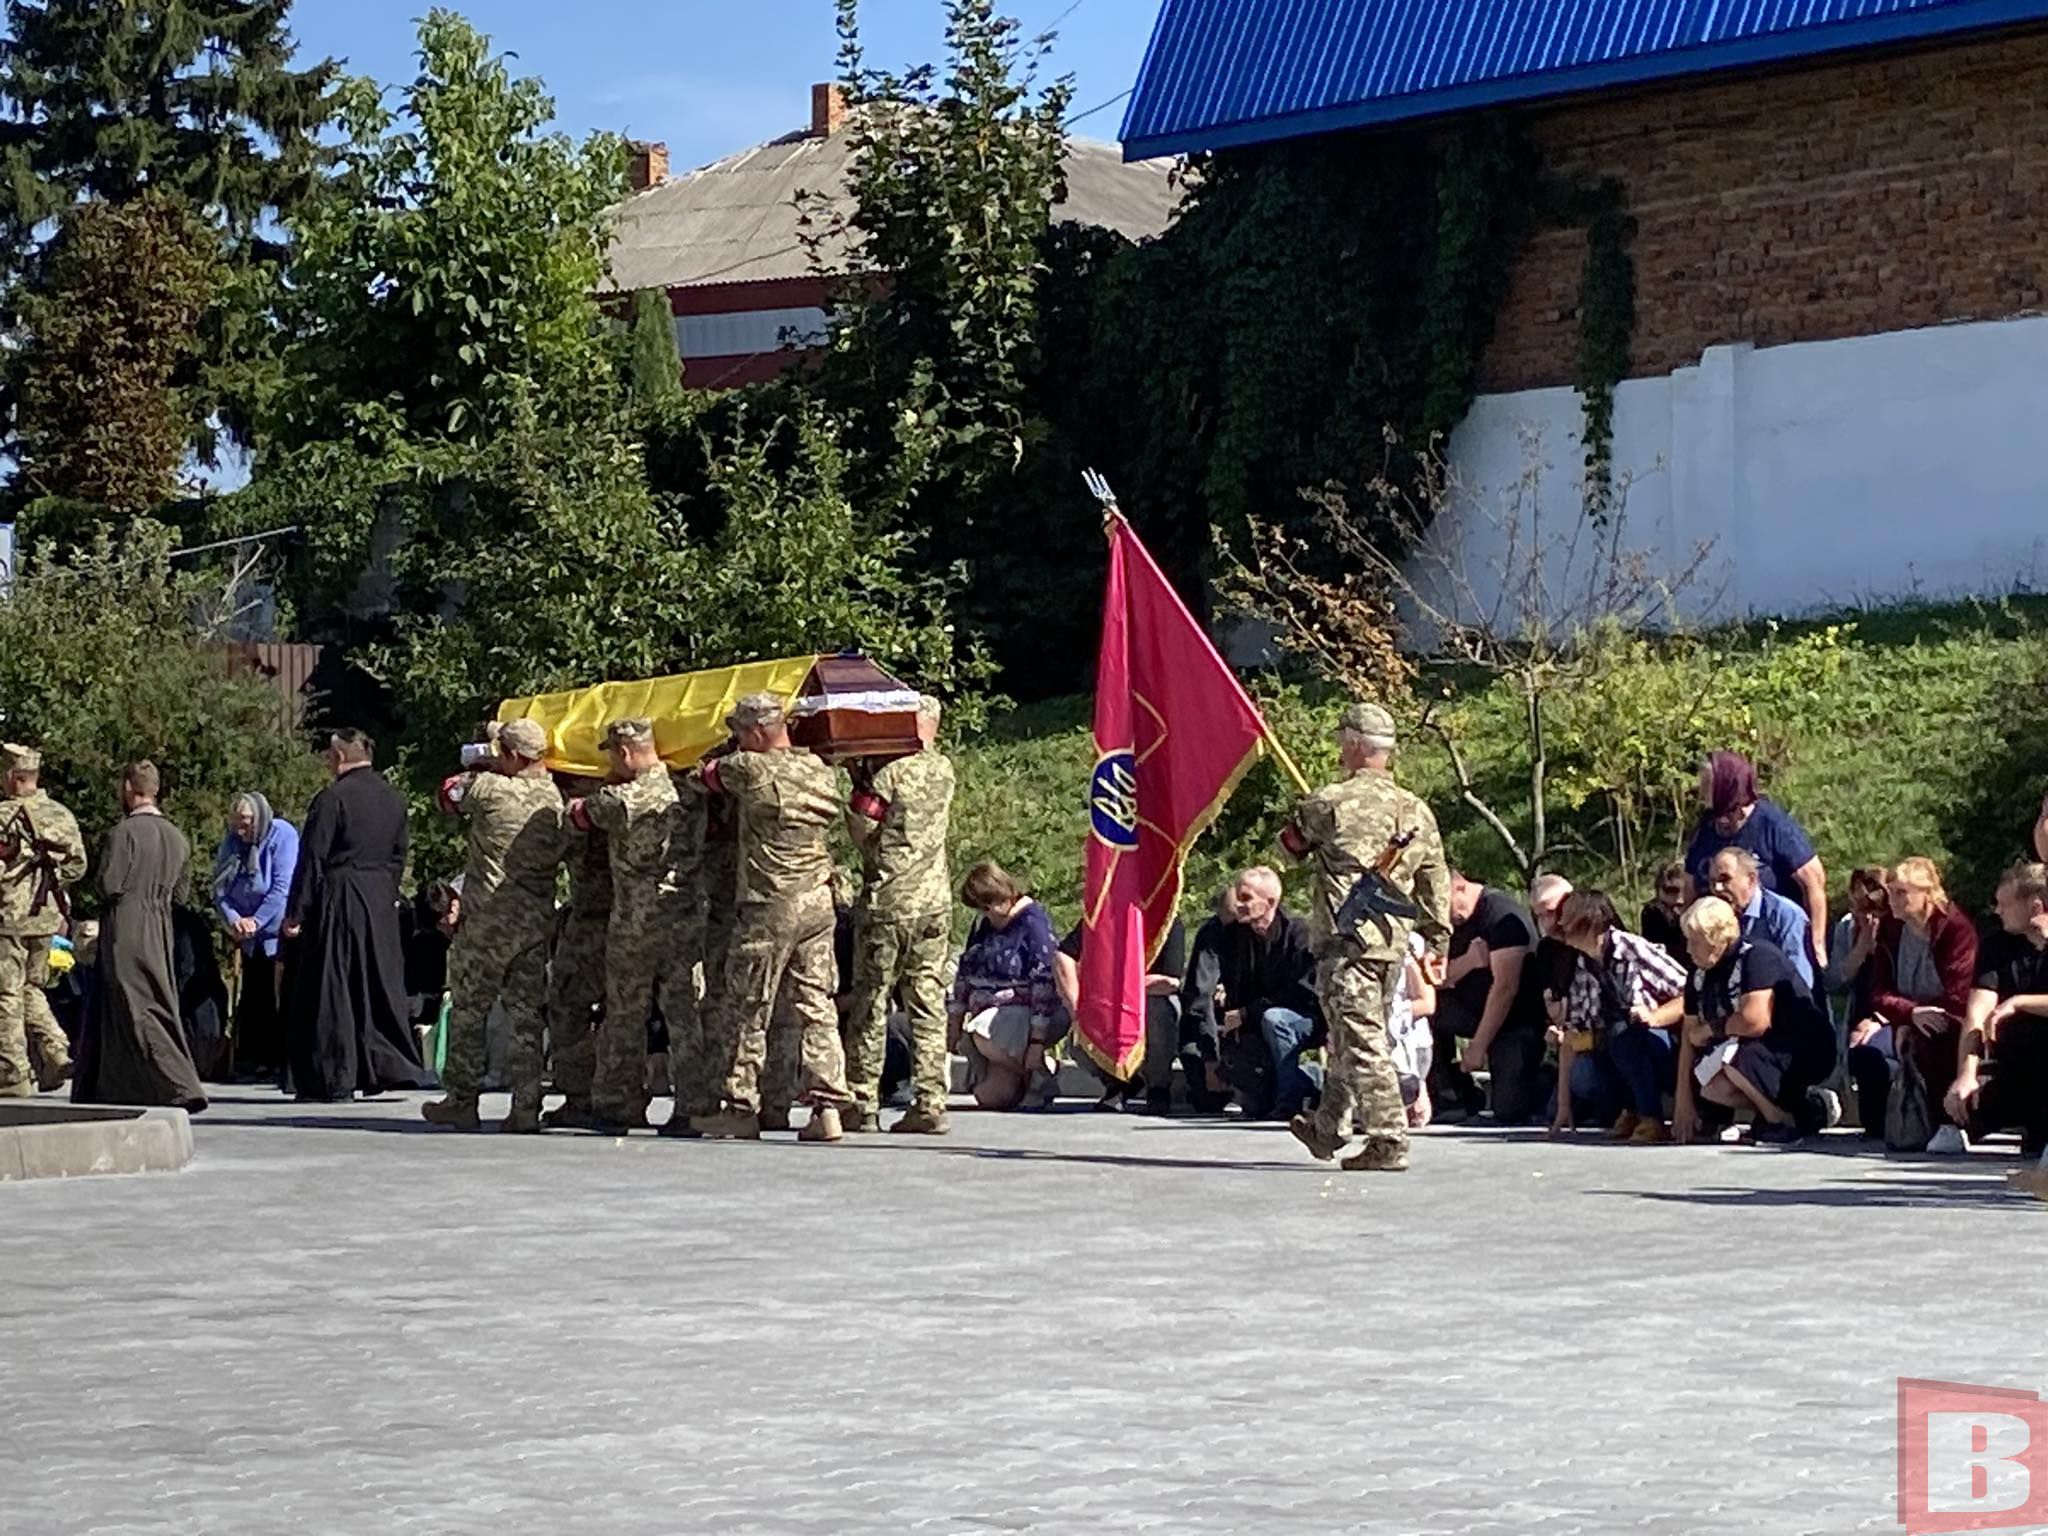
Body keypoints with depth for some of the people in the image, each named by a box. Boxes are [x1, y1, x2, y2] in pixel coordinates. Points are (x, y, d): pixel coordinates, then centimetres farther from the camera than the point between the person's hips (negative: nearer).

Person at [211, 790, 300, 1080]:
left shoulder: (282, 835, -13)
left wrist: (256, 920, -21)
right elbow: (220, 889, 5)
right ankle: (252, 1059, 12)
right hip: (252, 937, 6)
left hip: (281, 932, -6)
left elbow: (283, 889, -18)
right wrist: (232, 919, -14)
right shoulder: (231, 843, 5)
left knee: (281, 998, -9)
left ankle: (283, 1061, -6)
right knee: (253, 999, 8)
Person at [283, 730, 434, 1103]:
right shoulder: (394, 800, 9)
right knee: (379, 986, 13)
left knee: (331, 991, 0)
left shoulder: (332, 798, -12)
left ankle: (333, 1080, 1)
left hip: (336, 902, -6)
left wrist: (295, 913, -8)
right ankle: (392, 1066, 12)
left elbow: (312, 860, -12)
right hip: (381, 904, 6)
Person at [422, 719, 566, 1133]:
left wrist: (482, 769, 21)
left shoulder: (490, 788, -11)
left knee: (468, 1009, 8)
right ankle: (526, 1107, 1)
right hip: (538, 919, 4)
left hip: (490, 918, -4)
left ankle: (461, 1101, 11)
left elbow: (450, 792, 5)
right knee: (526, 1014, 6)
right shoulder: (554, 798, 2)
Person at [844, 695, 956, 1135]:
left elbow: (862, 829, -8)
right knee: (929, 1006, 5)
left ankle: (863, 1104, 6)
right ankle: (930, 1102, 0)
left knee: (869, 1004, 4)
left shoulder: (889, 773, -12)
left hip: (886, 900, -5)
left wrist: (859, 783, 4)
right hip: (935, 902, 5)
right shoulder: (943, 769, 6)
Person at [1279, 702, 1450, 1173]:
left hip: (1346, 939, -7)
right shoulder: (1417, 811, 9)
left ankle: (1389, 1141, -13)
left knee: (1362, 1041, -7)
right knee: (1346, 1038, 20)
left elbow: (1292, 844, 9)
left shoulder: (1330, 803, -9)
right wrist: (1438, 942, 18)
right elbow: (1437, 884, 11)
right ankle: (1328, 1128, 33)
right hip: (1393, 942, 7)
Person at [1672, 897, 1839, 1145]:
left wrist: (1711, 1028, -12)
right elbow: (1690, 1038, 3)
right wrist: (1684, 1105, -2)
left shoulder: (1756, 956, -19)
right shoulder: (1699, 975, 4)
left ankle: (1782, 1120, -10)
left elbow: (1756, 1022, -31)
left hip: (1807, 1052, -9)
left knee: (1735, 1056, -33)